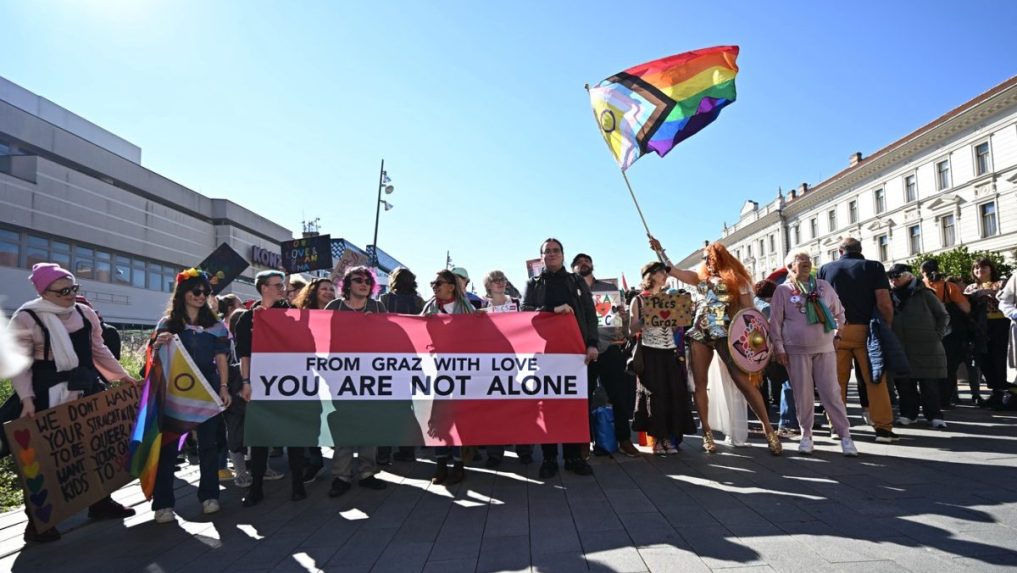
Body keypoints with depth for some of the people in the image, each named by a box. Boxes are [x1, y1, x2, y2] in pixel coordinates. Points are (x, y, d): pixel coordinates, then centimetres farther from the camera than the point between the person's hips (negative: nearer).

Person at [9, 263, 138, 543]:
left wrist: (122, 375, 11)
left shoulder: (84, 313, 7)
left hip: (88, 391, 6)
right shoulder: (26, 319, -9)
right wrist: (26, 399, -18)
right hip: (49, 396, -6)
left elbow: (99, 350, 15)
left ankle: (100, 502, 29)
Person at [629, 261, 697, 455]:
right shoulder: (638, 300, 1)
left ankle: (669, 438, 11)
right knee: (654, 395, -4)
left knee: (674, 394, 1)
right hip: (650, 354, -4)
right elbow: (632, 330, -4)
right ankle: (657, 439, 5)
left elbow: (678, 327, 15)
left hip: (670, 353, 5)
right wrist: (647, 319, -18)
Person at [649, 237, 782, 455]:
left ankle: (768, 429, -7)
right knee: (700, 383, 2)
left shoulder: (736, 280, 6)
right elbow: (672, 270, 19)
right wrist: (659, 250, 14)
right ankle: (707, 433, 8)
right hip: (699, 335, 5)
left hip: (724, 334, -5)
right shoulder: (700, 278, 18)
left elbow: (748, 309, 2)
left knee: (743, 380, -13)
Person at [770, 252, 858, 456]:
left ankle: (844, 435, 6)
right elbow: (775, 322, -1)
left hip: (825, 349, 2)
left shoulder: (823, 286, 8)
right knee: (803, 395, 3)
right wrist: (779, 348, -5)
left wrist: (838, 334, 10)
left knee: (831, 392, 0)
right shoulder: (783, 290, -1)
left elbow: (839, 312, 18)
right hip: (796, 351, -2)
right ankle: (806, 434, 14)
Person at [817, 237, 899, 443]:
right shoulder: (873, 267, 3)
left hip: (835, 332, 2)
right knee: (875, 380, 4)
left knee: (837, 381, 6)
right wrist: (888, 326, 5)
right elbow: (884, 303, -7)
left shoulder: (825, 269, 8)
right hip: (864, 330, -1)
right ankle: (883, 428, 4)